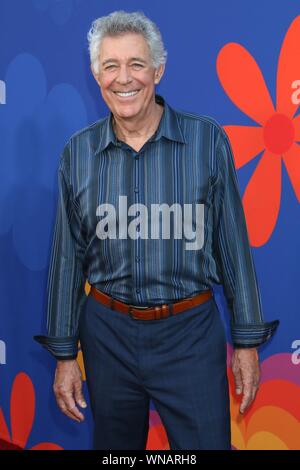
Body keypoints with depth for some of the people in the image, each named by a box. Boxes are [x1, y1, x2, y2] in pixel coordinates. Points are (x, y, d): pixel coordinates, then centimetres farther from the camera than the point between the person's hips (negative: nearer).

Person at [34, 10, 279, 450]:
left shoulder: (207, 140, -6)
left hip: (191, 333, -2)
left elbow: (233, 245, -2)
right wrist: (64, 353, 6)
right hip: (108, 333, 3)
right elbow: (68, 258, 4)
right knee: (114, 445, 19)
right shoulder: (78, 153, 0)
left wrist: (247, 340, 0)